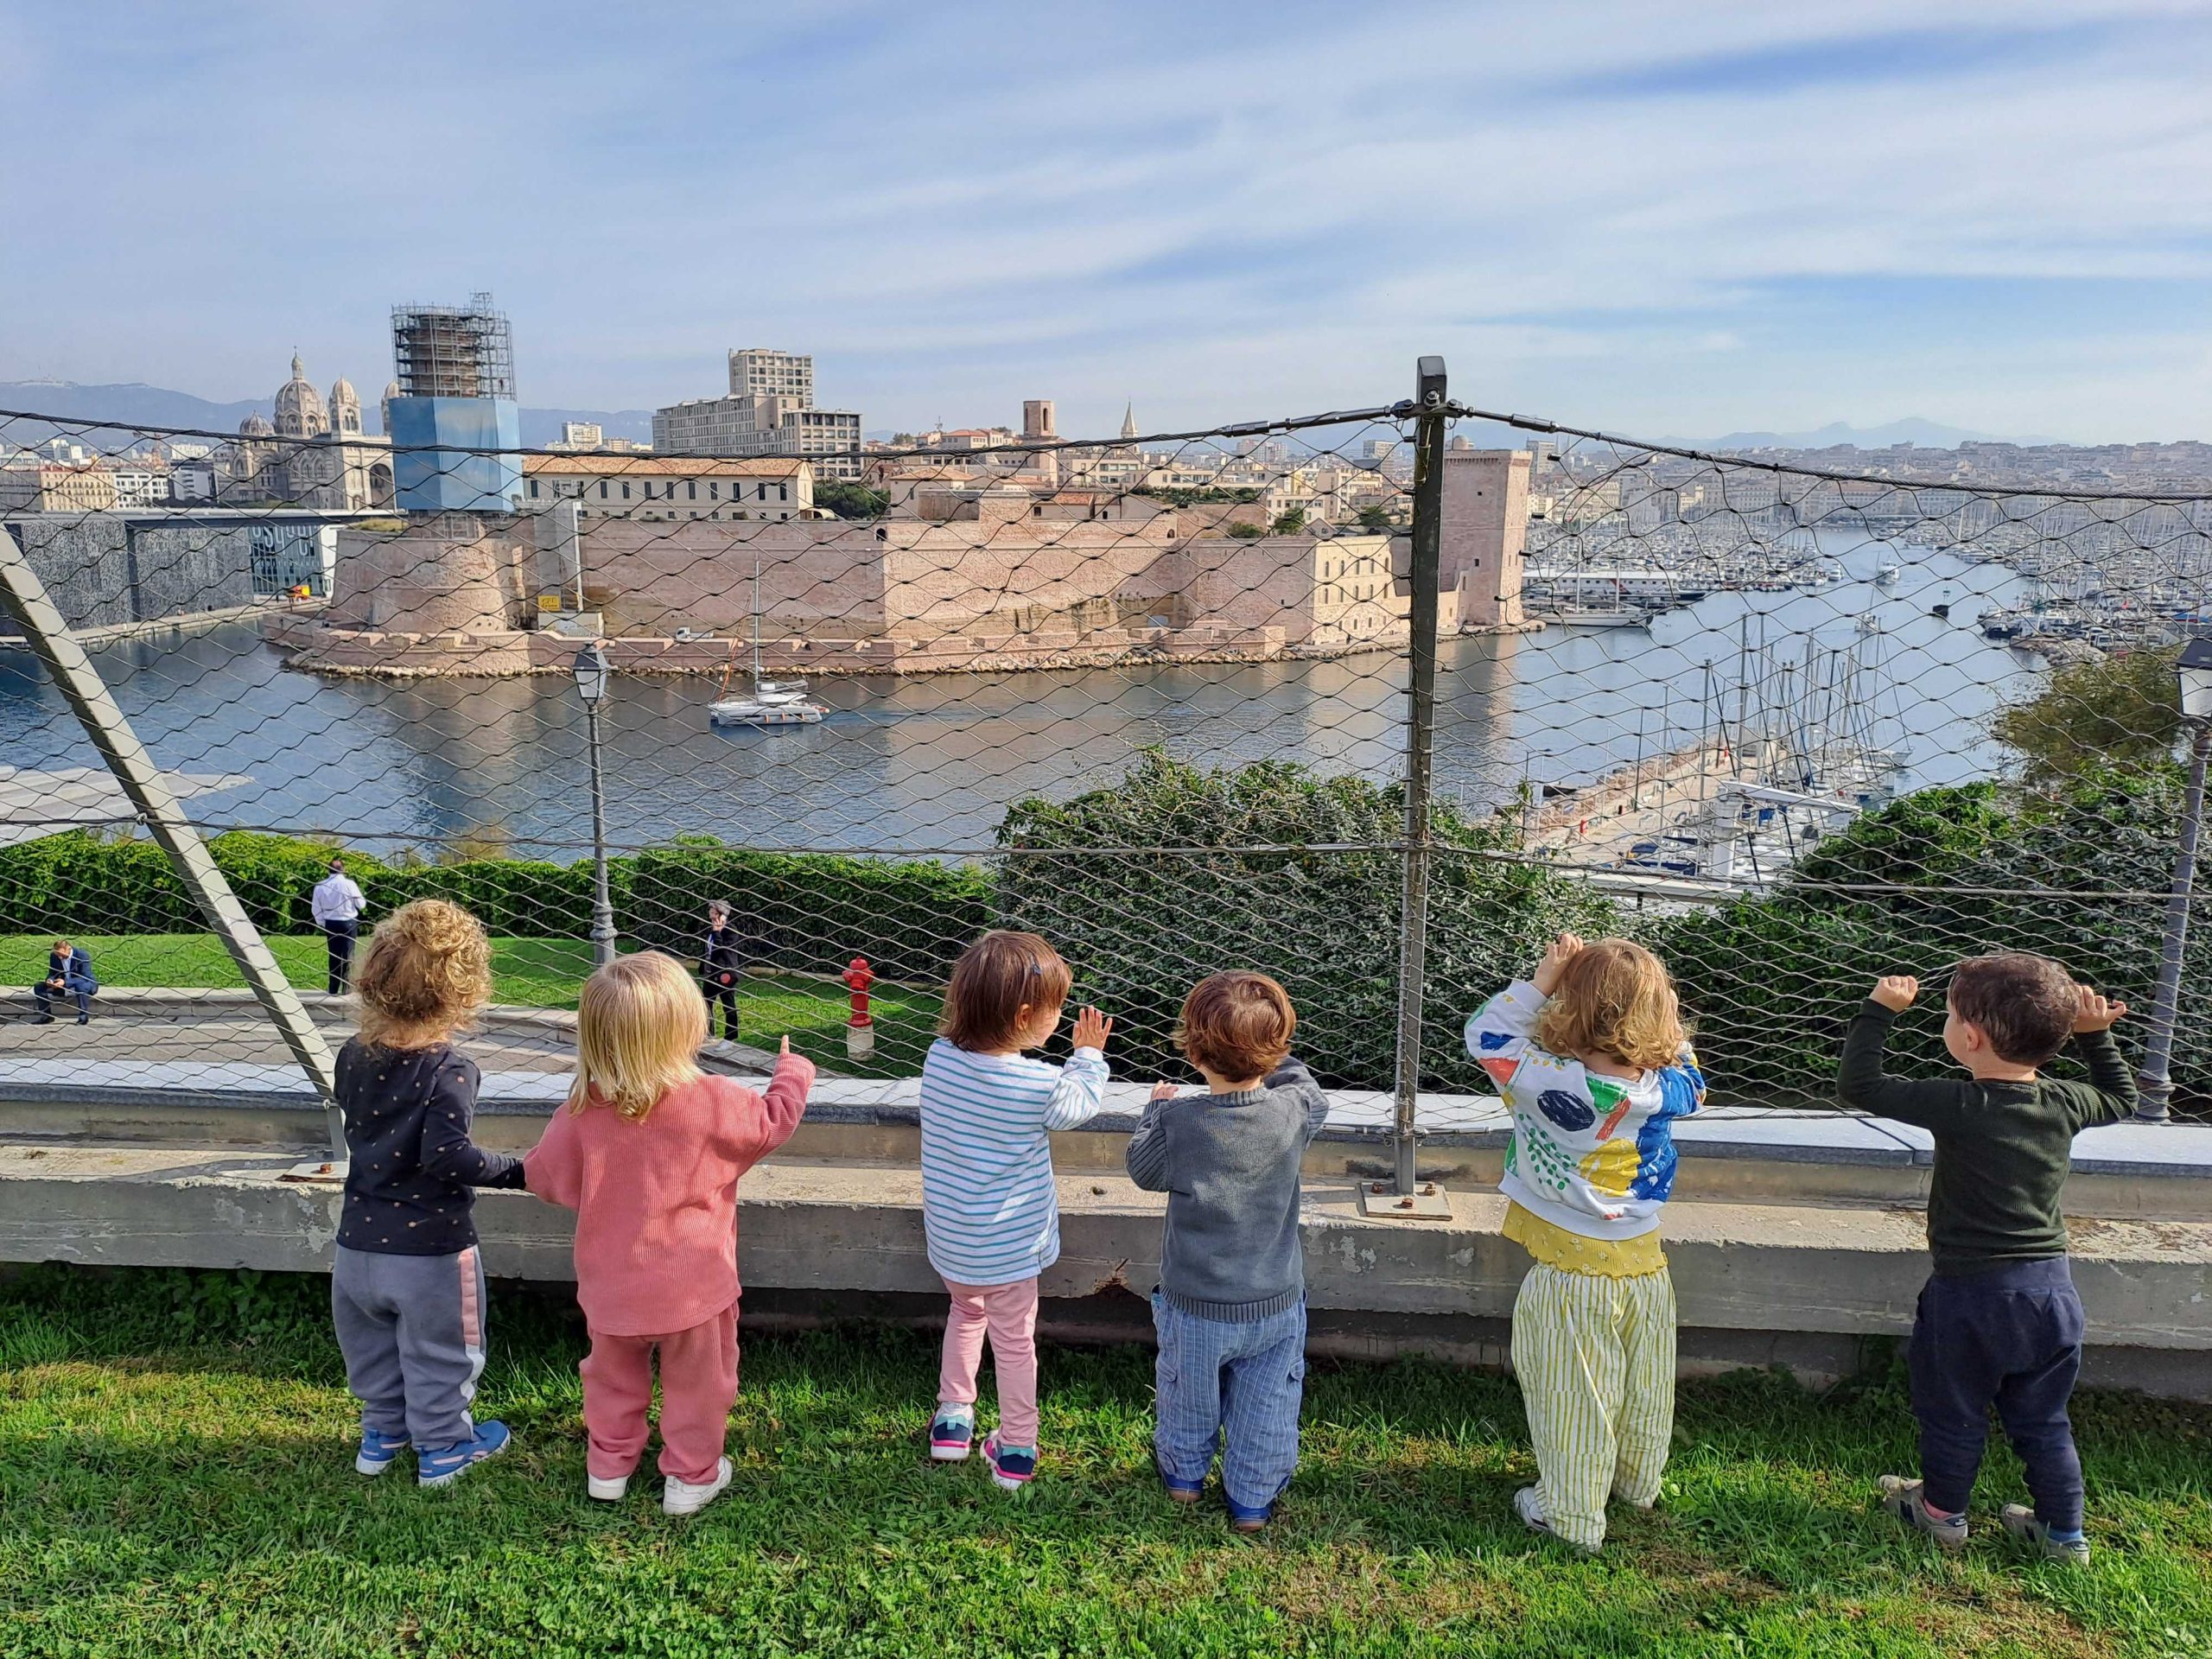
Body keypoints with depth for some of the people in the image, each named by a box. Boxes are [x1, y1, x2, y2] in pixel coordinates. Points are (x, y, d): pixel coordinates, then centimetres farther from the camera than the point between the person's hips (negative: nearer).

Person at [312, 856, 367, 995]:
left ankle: (333, 989, 13)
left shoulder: (320, 886, -2)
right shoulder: (349, 884, -12)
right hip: (348, 923, -3)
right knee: (347, 955, 5)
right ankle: (347, 988, 4)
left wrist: (321, 924, 16)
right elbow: (360, 904, -5)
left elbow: (316, 908, 4)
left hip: (330, 924, 3)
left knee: (333, 955, 12)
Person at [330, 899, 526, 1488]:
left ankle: (382, 1431, 41)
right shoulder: (449, 1071, -24)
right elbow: (448, 1157, -29)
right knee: (438, 1351, 14)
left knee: (373, 1345, 25)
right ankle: (442, 1446, 28)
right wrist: (514, 1169, -18)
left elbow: (355, 1124, 11)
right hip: (430, 1248, -6)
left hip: (359, 1243, 6)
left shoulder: (353, 1057, -3)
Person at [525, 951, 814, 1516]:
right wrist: (793, 1069, 13)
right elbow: (773, 1120, -4)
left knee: (613, 1376, 26)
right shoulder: (714, 1101, -22)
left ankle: (608, 1464, 40)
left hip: (611, 1286, 3)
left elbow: (543, 1177, -3)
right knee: (696, 1382, 18)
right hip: (692, 1288, -3)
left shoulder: (582, 1111, -15)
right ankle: (690, 1475, 30)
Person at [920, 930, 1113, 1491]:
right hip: (1008, 1247, -4)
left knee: (965, 1312, 30)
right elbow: (1081, 1105, -2)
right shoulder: (1040, 1084, -23)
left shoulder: (938, 1059, -12)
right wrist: (1089, 1055, 12)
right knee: (1014, 1340, 15)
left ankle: (952, 1419, 37)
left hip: (947, 1238, 4)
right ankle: (1015, 1453, 28)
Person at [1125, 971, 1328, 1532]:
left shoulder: (1177, 1121, -25)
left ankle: (1184, 1471, 48)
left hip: (1194, 1307, -1)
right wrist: (1270, 1059, 9)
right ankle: (1253, 1500, 36)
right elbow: (1313, 1093, 5)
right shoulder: (1295, 1112, -19)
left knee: (1188, 1397, 26)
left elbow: (1144, 1170, -5)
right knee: (1265, 1411, 21)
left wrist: (1156, 1109, 8)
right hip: (1275, 1307, 1)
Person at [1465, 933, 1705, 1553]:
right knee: (1643, 1386, 25)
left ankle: (1572, 1515, 27)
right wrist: (1648, 995, 1)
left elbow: (1485, 1036, -13)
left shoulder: (1553, 1084, -27)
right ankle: (1638, 1483, 48)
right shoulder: (1668, 1088, -15)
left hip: (1573, 1274, -4)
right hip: (1645, 1267, 5)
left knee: (1571, 1396, 13)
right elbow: (1690, 1076, 10)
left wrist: (1542, 978, -14)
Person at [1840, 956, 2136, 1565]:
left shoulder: (1957, 1106, -22)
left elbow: (1857, 1086, -17)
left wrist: (1879, 1010, -11)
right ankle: (2064, 1532, 31)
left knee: (1953, 1414, 15)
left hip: (1971, 1293, -5)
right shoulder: (2065, 1104, -5)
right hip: (2052, 1288, 5)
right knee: (2043, 1421, 21)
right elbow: (2121, 1098, 18)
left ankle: (1942, 1513, 33)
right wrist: (2095, 1034, 18)